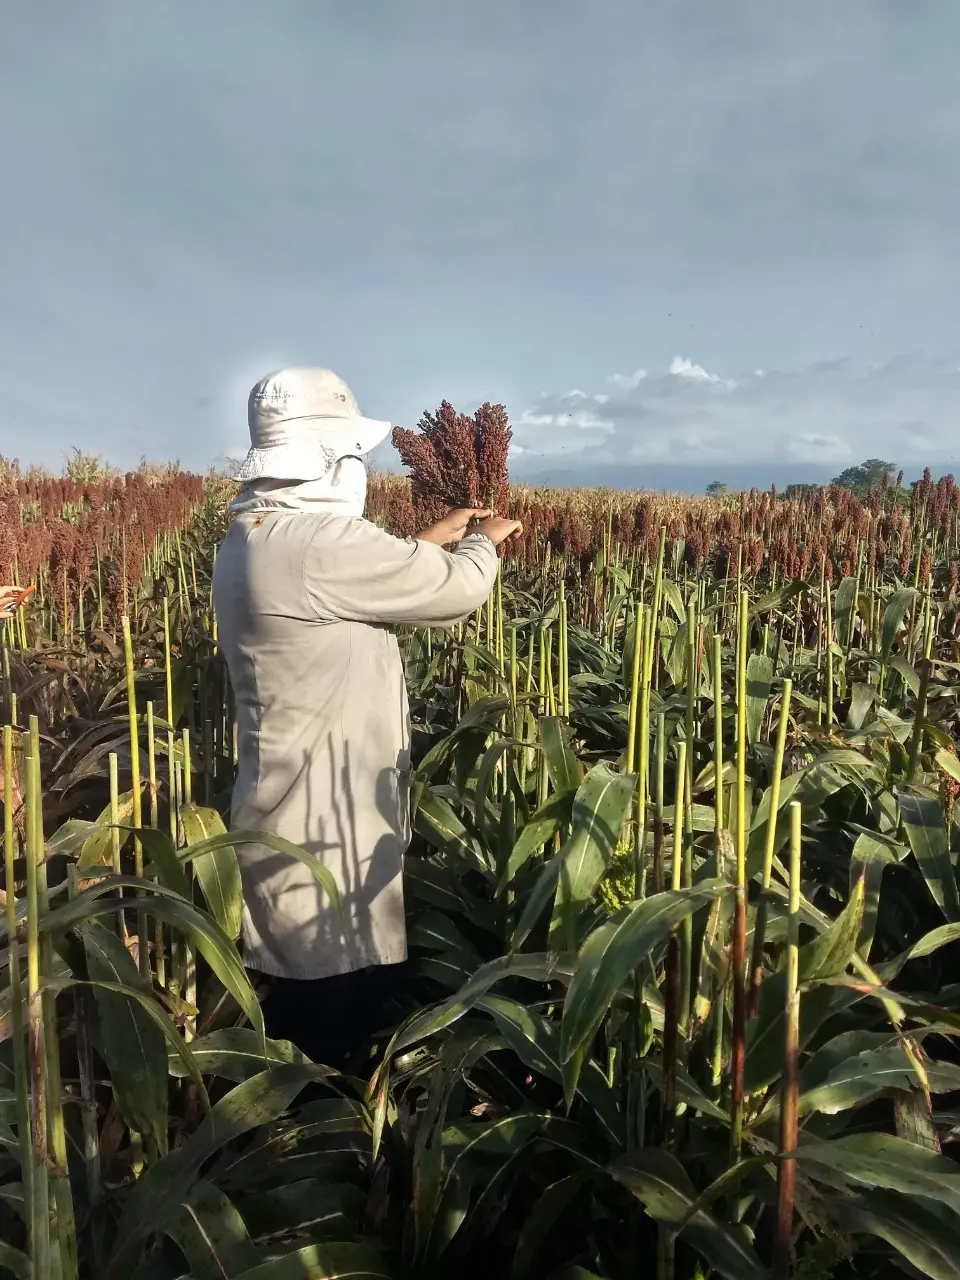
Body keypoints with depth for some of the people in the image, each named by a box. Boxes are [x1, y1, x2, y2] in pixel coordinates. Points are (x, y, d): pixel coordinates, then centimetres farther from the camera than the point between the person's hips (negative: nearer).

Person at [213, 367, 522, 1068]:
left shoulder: (252, 538, 9)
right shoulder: (319, 540, -23)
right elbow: (460, 588, -14)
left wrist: (435, 539, 25)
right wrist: (483, 541, 7)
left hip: (292, 815, 10)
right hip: (325, 831, -10)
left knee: (300, 1012, 23)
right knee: (338, 1025, 8)